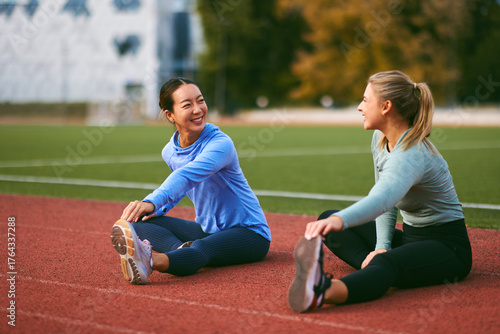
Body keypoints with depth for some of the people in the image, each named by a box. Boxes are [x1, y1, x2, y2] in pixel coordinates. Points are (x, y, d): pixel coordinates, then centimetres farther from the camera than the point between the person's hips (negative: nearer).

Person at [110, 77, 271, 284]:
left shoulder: (221, 144, -22)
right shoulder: (170, 152, 0)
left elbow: (186, 176, -41)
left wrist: (153, 202, -56)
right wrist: (160, 209, 5)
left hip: (250, 233, -7)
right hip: (206, 229, 7)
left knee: (201, 248, -39)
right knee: (142, 223, -10)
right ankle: (182, 250, -41)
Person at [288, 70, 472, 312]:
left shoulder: (412, 155, -28)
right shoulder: (380, 139, 1)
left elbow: (383, 198, -49)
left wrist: (341, 219, -67)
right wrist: (382, 245, -11)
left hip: (447, 246, -10)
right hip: (410, 236, 10)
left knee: (387, 263, -43)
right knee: (328, 220, 6)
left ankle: (322, 292, -72)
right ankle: (373, 267, -23)